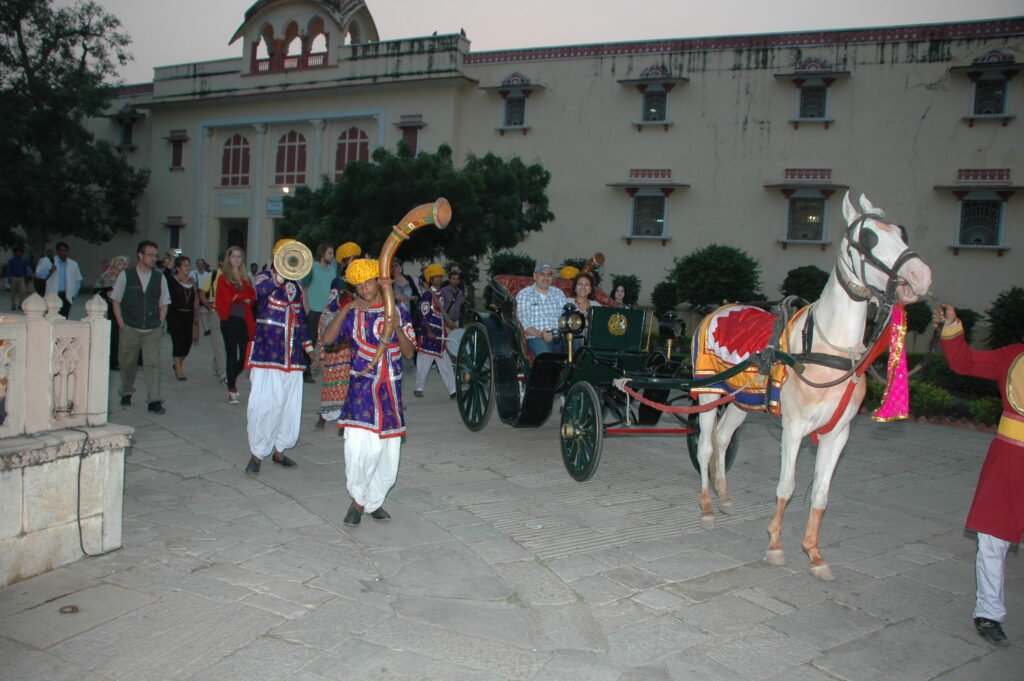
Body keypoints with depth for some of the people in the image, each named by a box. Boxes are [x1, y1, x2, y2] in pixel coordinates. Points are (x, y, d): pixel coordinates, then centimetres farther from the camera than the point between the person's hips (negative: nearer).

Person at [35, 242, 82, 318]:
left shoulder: (73, 264, 10)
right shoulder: (48, 262, 4)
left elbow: (78, 281, 16)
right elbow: (38, 274, 4)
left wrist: (73, 294, 9)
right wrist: (49, 271, -14)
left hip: (67, 297, 2)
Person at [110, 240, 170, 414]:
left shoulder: (160, 278, 4)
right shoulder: (125, 275, -1)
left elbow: (164, 304, 11)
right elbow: (115, 300, 4)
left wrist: (159, 323, 1)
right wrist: (121, 323, -2)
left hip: (152, 330, 0)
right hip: (129, 328, 0)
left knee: (152, 363, -7)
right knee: (127, 363, 12)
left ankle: (154, 400, -6)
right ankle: (126, 393, 33)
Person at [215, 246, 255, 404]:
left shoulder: (245, 278, 16)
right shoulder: (223, 277, 1)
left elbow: (252, 296, 6)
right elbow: (227, 297, -11)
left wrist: (238, 297, -8)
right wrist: (244, 297, -3)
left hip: (244, 320, 4)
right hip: (230, 319, -4)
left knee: (246, 354, 0)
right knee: (231, 354, 0)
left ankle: (232, 378, 29)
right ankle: (231, 391, 7)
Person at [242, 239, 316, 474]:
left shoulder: (296, 286, 16)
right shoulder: (265, 277, -3)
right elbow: (257, 291, -29)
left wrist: (308, 346, 17)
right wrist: (280, 277, -43)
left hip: (292, 356, 6)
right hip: (267, 353, -6)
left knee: (290, 405, 8)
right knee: (264, 403, -7)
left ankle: (279, 450, 21)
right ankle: (256, 454, 6)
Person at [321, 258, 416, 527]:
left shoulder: (398, 312, 6)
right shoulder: (353, 313, 4)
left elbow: (409, 353, 1)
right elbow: (327, 338, -11)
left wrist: (397, 328, -15)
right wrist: (346, 309, -16)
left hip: (390, 390, 2)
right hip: (361, 389, -2)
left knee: (388, 450, 7)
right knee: (360, 448, -14)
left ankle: (372, 501, 27)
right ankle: (358, 499, 10)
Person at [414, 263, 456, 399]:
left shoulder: (441, 295, 14)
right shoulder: (427, 295, -10)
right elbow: (424, 316, -16)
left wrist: (446, 328, 17)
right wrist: (429, 332, -22)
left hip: (440, 336, 7)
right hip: (428, 334, -7)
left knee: (445, 364, 5)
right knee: (424, 362, 3)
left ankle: (453, 390, 5)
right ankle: (419, 388, 16)